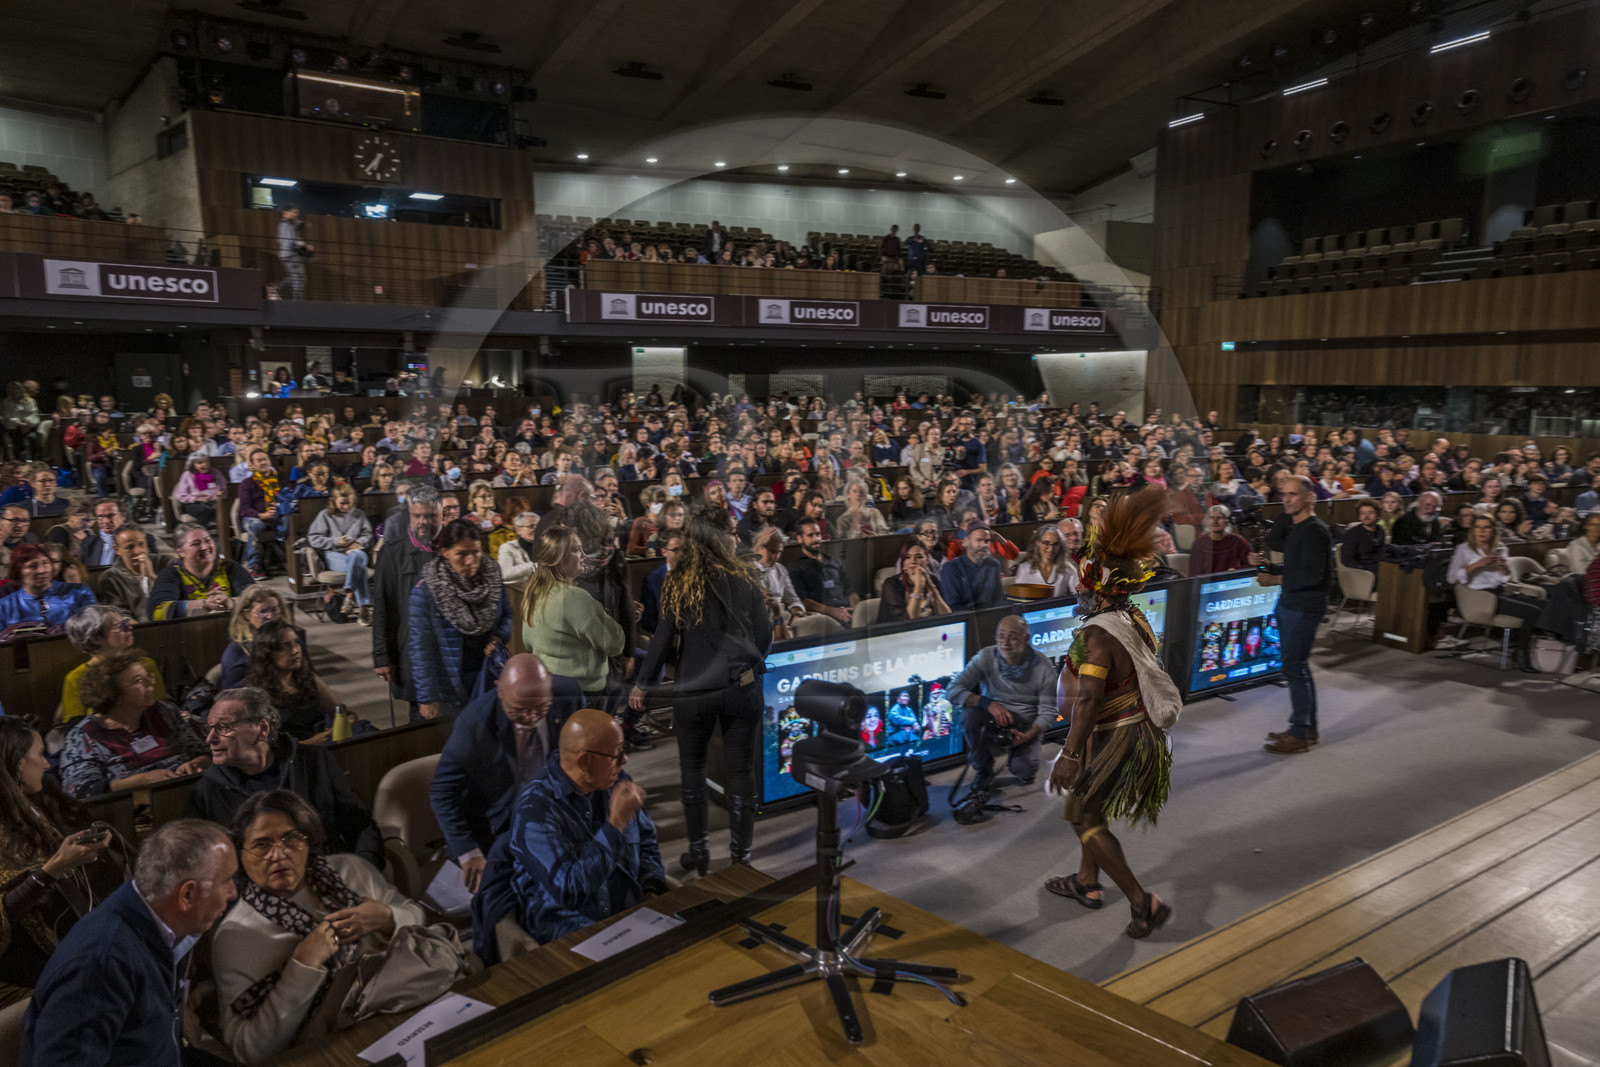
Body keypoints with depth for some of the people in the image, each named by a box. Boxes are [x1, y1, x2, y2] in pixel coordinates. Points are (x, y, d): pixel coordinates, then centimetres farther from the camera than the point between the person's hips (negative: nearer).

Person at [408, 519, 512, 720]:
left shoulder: (491, 576, -3)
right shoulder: (426, 589, -14)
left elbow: (506, 613, 13)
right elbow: (420, 647, -13)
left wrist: (499, 637, -9)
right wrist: (427, 699, -15)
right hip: (448, 685, -3)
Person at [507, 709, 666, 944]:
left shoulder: (616, 781, 7)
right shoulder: (534, 809, -16)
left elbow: (646, 843, 21)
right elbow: (568, 891, -24)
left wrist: (652, 888, 2)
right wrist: (616, 824, -22)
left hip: (631, 913, 7)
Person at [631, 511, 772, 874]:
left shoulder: (677, 583, -3)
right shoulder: (745, 578, -1)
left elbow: (663, 639, -3)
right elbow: (764, 632, 2)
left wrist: (641, 683, 5)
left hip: (693, 692, 0)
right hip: (742, 687, 1)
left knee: (692, 767, 17)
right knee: (741, 770, 8)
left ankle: (698, 851, 19)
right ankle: (742, 853, 13)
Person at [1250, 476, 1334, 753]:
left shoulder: (1314, 531, -16)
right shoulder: (1295, 527, 13)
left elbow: (1312, 575, -23)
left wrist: (1277, 579, -18)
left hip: (1304, 607, -10)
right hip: (1290, 604, 10)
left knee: (1294, 668, -7)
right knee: (1298, 667, 16)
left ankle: (1299, 735, 0)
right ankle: (1307, 728, 26)